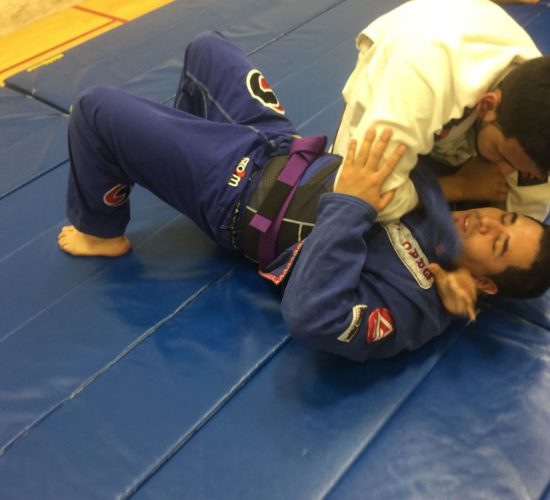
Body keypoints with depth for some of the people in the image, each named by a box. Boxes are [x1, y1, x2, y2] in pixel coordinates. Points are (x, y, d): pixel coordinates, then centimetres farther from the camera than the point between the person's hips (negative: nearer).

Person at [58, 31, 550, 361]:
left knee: (97, 108, -9)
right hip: (283, 147, 7)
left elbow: (310, 315, -44)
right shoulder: (458, 206, -9)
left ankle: (99, 233, 20)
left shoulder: (411, 305, -30)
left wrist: (350, 203, -43)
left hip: (239, 196, -7)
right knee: (206, 47, 21)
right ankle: (181, 134, 47)